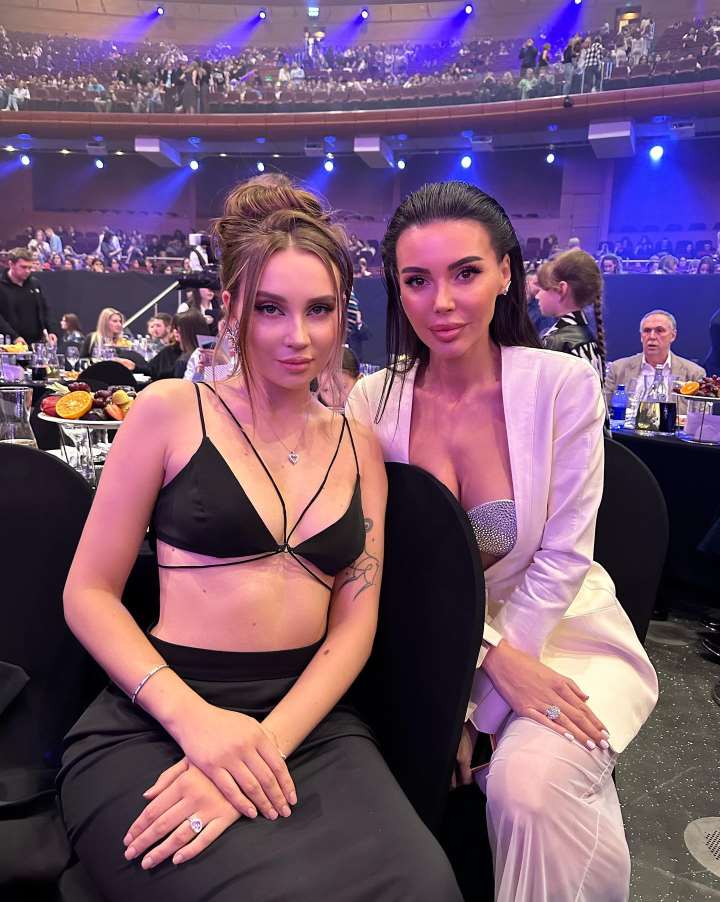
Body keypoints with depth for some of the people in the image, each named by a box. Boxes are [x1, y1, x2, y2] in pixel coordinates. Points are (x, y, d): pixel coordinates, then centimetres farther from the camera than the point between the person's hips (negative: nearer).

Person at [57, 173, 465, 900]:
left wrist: (267, 744, -12)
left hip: (310, 721, 3)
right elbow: (89, 594, -1)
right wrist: (194, 718, -15)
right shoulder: (171, 411, 0)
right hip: (152, 723, -3)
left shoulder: (359, 447, 9)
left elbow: (355, 623, 4)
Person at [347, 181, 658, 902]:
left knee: (528, 783, -25)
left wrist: (475, 699, -12)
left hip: (563, 630, -2)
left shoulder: (564, 384, -15)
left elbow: (562, 557, -12)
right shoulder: (375, 402, -9)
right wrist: (494, 657, -15)